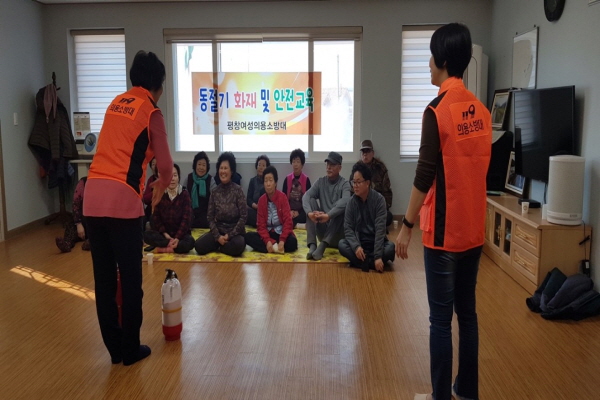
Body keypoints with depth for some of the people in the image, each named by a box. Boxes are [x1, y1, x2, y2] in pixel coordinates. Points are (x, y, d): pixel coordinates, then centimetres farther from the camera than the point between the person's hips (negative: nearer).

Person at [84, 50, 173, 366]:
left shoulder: (116, 103, 18)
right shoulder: (151, 112, -1)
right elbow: (165, 165, -2)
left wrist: (144, 180, 36)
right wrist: (161, 186, 19)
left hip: (93, 197, 6)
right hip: (122, 199, -6)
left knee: (103, 278, 12)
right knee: (130, 279, 6)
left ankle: (114, 348, 23)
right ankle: (131, 349, 17)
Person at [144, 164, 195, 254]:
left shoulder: (184, 194, -5)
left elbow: (186, 218, -11)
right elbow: (155, 217, 1)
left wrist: (177, 238, -23)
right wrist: (165, 233, -14)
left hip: (180, 233, -2)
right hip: (163, 233, 2)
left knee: (190, 241, -35)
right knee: (147, 235, -27)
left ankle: (163, 248, -20)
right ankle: (174, 246, -21)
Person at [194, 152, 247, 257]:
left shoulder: (238, 190, -6)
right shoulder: (215, 192, 4)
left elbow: (243, 216, -8)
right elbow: (210, 216, 3)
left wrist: (230, 235, -15)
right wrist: (217, 236, -12)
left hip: (235, 231, -2)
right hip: (218, 230, 2)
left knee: (237, 246, -35)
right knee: (199, 246, -23)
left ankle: (218, 247, -3)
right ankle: (220, 244, 5)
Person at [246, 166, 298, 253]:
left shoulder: (282, 197, -8)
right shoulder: (261, 200, -1)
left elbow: (287, 221, -11)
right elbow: (261, 224, -3)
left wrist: (282, 241, -24)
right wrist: (267, 241, -21)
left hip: (281, 233, -3)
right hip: (267, 234, 3)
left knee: (292, 241, -34)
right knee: (248, 236, -23)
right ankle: (275, 247, -26)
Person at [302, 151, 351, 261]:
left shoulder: (344, 184, -5)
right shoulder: (320, 182, 6)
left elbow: (345, 201, -27)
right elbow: (306, 196, -11)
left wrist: (328, 215, -41)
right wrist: (309, 212, -32)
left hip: (337, 231, -3)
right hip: (322, 228, 3)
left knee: (341, 207, -30)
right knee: (311, 201, -17)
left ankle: (322, 246, -41)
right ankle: (312, 245, -32)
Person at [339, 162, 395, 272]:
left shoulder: (379, 199, -12)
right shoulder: (352, 201, -4)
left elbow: (380, 229, -18)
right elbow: (348, 228, -7)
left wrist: (378, 256, -27)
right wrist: (356, 246, -27)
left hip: (377, 242, -2)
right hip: (359, 242, 2)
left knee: (390, 248, -31)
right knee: (342, 244, -26)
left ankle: (361, 261, -18)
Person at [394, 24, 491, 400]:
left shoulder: (438, 111, -15)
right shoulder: (481, 111, 6)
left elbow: (425, 176, -17)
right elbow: (478, 168, 13)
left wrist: (406, 226, -9)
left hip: (444, 232, -7)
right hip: (474, 230, 7)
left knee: (441, 320, 3)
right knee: (467, 313, 15)